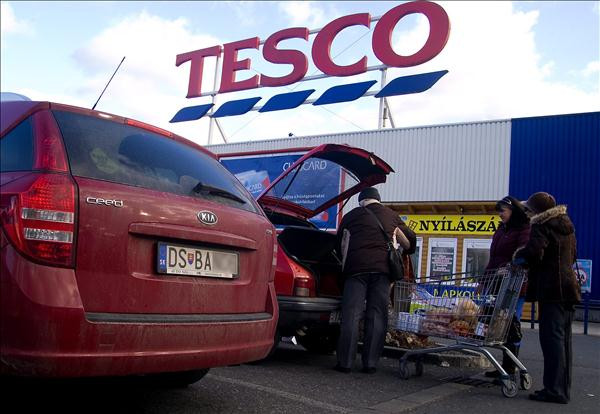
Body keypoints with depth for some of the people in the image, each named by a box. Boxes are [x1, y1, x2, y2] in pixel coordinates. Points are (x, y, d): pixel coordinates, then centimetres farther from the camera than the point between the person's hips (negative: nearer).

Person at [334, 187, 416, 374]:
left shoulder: (351, 216, 18)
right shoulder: (390, 215, 21)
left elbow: (339, 245, 23)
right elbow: (411, 238, 29)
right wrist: (406, 253, 49)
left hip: (356, 267, -1)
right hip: (383, 268, 1)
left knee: (351, 316, -2)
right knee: (377, 316, 3)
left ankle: (345, 362, -3)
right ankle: (370, 363, 3)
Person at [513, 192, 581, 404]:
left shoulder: (542, 227, -10)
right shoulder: (567, 226, 17)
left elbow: (533, 252, -24)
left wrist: (519, 257, -5)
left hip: (552, 290, -9)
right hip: (568, 288, 9)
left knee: (551, 338, -8)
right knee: (563, 339, 12)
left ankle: (554, 389, -7)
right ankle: (563, 388, 18)